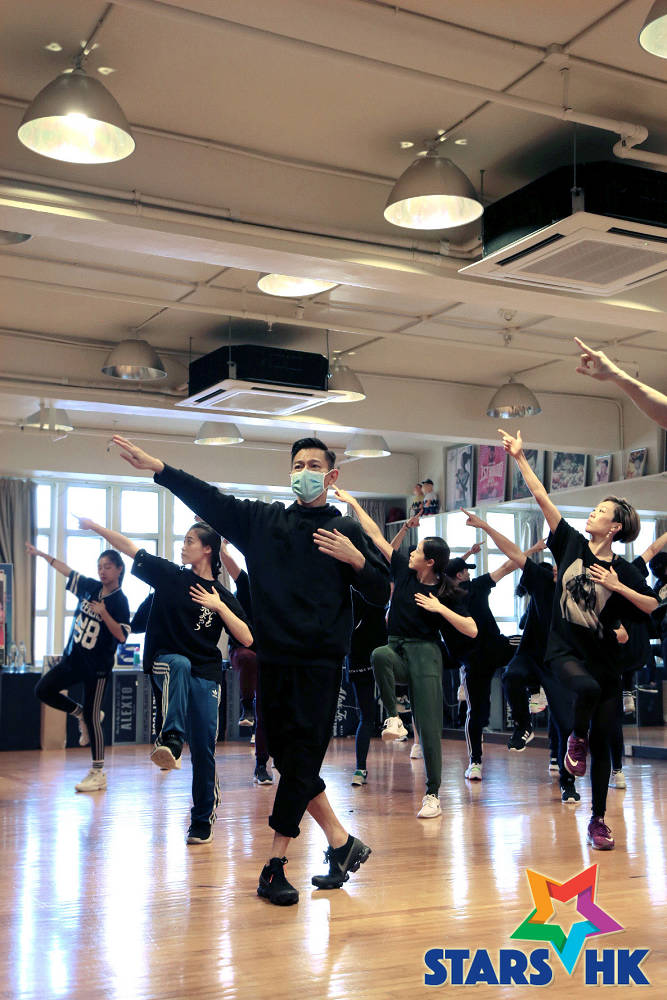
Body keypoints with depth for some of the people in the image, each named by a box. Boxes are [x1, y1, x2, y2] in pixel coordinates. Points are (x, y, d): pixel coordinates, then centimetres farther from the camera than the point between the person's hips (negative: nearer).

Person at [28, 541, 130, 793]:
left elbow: (122, 636, -19)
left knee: (92, 718, -4)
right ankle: (80, 715, 21)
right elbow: (67, 570, 18)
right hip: (73, 658, 7)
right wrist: (42, 554, 22)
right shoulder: (90, 587, 4)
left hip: (97, 666, -7)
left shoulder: (119, 601, -13)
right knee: (43, 690, 1)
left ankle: (98, 774, 6)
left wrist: (103, 613, -27)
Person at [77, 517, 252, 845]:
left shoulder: (222, 596, 4)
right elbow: (130, 547, 2)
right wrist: (94, 526, -4)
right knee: (180, 664, -39)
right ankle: (171, 742, -51)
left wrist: (219, 606, -10)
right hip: (166, 663, -1)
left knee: (204, 749, -1)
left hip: (205, 674, 1)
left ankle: (202, 821, 12)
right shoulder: (169, 575, 5)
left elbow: (247, 638, -4)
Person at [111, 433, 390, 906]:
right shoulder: (263, 520, 12)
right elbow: (209, 499, 4)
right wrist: (157, 467, -5)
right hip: (273, 656, 3)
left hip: (320, 661, -3)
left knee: (303, 759, -4)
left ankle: (275, 866, 3)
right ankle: (341, 842, 21)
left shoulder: (346, 530, 6)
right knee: (287, 756, 7)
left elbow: (382, 593, 5)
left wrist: (355, 559, -12)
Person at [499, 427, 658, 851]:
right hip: (566, 651, -1)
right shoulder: (572, 544, 1)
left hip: (604, 658, 1)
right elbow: (543, 498, -1)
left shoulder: (623, 570, -3)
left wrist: (617, 587, -14)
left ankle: (599, 821, 15)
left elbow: (653, 606, -4)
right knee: (588, 689, -35)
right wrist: (520, 458, -2)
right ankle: (576, 738, -1)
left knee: (602, 741, 3)